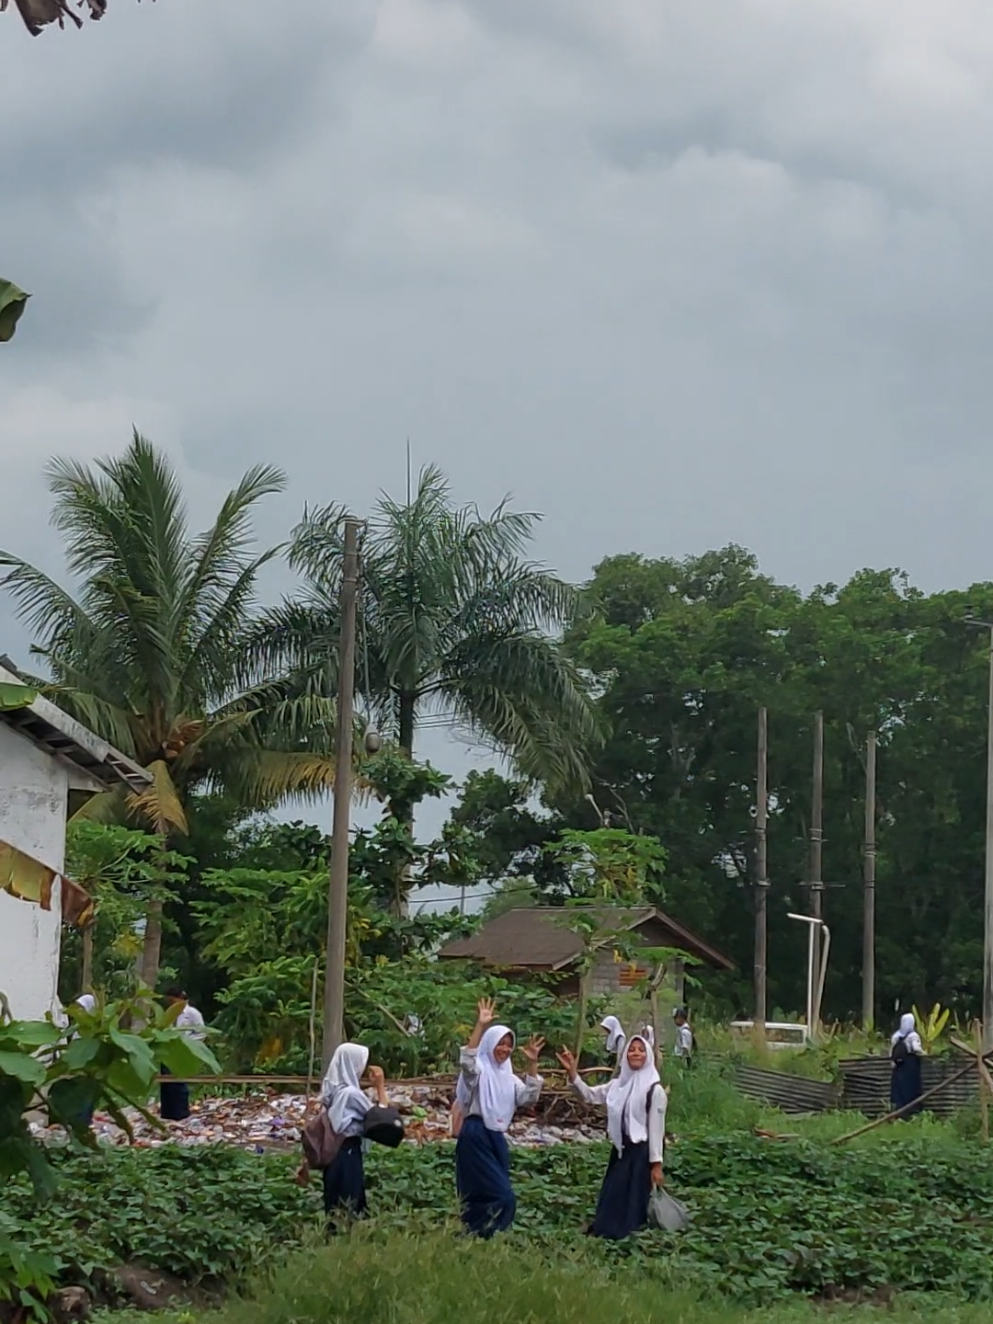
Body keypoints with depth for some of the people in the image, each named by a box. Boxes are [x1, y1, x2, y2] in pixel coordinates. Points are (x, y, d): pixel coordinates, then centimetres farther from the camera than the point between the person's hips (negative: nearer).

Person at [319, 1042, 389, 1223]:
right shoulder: (351, 1092, -19)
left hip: (334, 1151, 9)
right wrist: (380, 1087, -8)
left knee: (336, 1206, 13)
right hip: (348, 1153, -9)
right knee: (349, 1208, -4)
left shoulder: (332, 1089, 7)